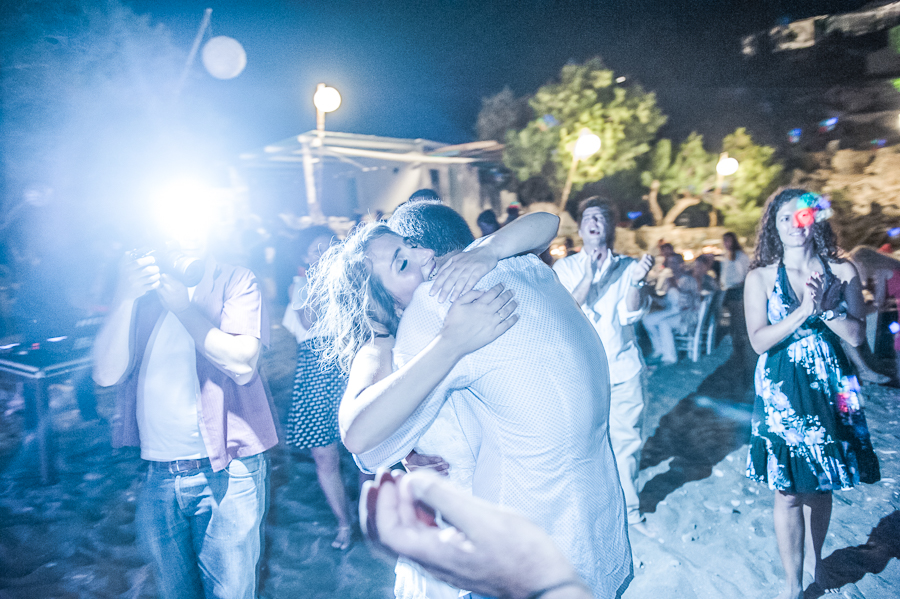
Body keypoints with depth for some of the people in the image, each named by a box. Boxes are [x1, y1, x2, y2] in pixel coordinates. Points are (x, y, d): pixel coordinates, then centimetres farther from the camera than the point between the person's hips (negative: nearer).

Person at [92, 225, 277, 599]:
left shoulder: (235, 281, -4)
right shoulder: (140, 289, 6)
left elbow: (242, 365, -18)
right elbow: (107, 374, -4)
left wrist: (180, 303, -17)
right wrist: (125, 297, -15)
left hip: (225, 472, -3)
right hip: (157, 475, 4)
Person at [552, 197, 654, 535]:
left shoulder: (627, 266, 4)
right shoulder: (565, 268, 3)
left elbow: (630, 315, -6)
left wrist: (636, 282, -23)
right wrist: (588, 278, -20)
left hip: (624, 368, 1)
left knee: (626, 440, 9)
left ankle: (628, 509, 30)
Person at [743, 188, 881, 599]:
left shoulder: (842, 271, 3)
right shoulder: (761, 277, -2)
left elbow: (857, 335, -2)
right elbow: (759, 340, -10)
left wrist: (824, 306, -16)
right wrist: (804, 309, -18)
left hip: (830, 390, 2)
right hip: (781, 393, -2)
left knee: (821, 486, 14)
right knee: (788, 491, 3)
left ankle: (814, 558, 39)